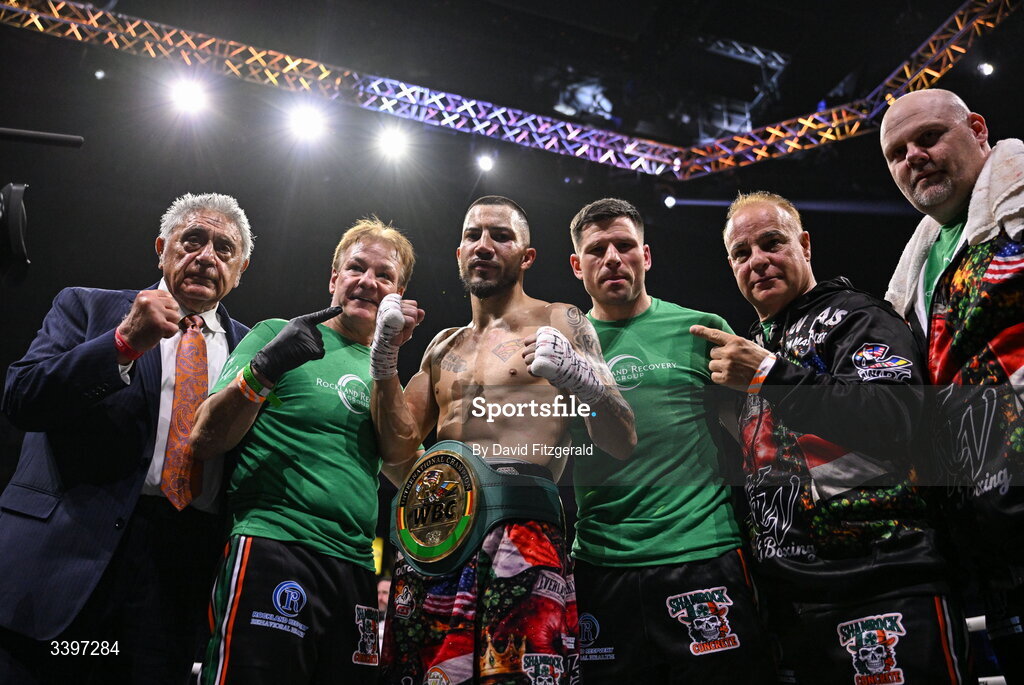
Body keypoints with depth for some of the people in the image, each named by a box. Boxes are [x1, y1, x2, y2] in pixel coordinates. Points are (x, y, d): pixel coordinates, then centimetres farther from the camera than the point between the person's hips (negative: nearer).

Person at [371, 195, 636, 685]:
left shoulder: (559, 323, 7)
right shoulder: (444, 346, 23)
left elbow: (622, 444, 0)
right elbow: (400, 444, 16)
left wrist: (584, 381, -21)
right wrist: (385, 358, 4)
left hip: (519, 530, -5)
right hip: (431, 531, 5)